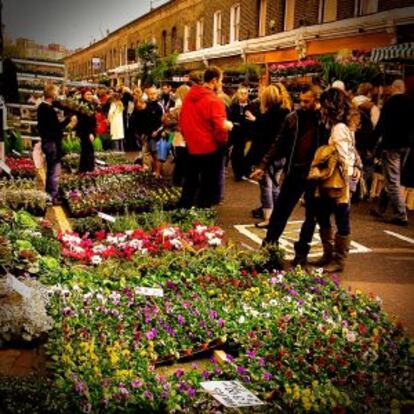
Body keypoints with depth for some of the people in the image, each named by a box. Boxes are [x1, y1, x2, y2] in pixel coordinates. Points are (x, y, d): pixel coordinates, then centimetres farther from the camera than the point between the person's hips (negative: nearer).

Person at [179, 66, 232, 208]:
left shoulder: (189, 96, 4)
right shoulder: (214, 101, -17)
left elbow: (181, 121, 11)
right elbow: (220, 128, -20)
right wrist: (223, 143, -1)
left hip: (191, 148, 7)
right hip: (210, 149, -6)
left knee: (190, 183, 19)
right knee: (208, 186, 6)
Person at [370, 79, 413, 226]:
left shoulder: (390, 103, -13)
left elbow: (381, 125, -12)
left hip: (391, 144, -6)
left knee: (392, 181, -3)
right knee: (391, 179, 16)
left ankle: (400, 215, -6)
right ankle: (380, 209, 25)